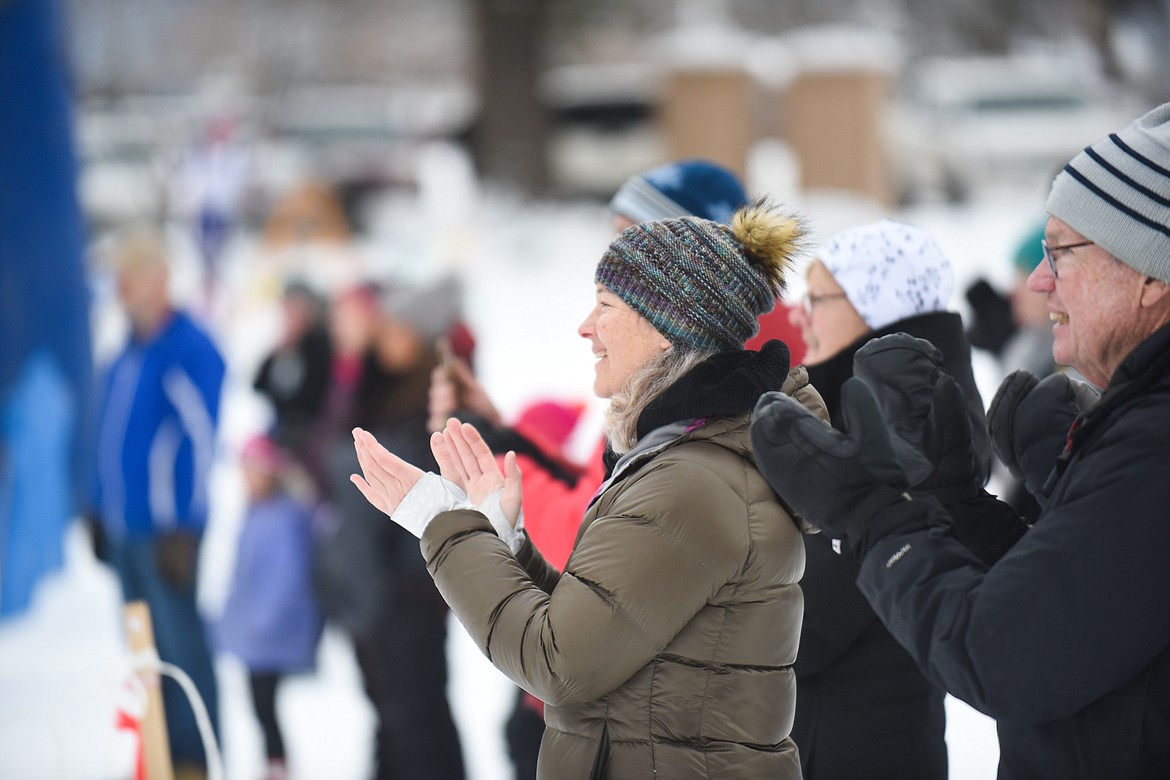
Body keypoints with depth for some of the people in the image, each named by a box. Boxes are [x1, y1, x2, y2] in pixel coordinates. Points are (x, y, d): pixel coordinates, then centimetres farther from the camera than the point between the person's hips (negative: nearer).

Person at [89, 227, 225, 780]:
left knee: (181, 645, -3)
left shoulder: (189, 350, -14)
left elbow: (200, 440, -16)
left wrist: (182, 531, -17)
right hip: (126, 528, 8)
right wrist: (102, 513, 19)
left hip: (165, 530, -8)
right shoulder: (129, 353, 13)